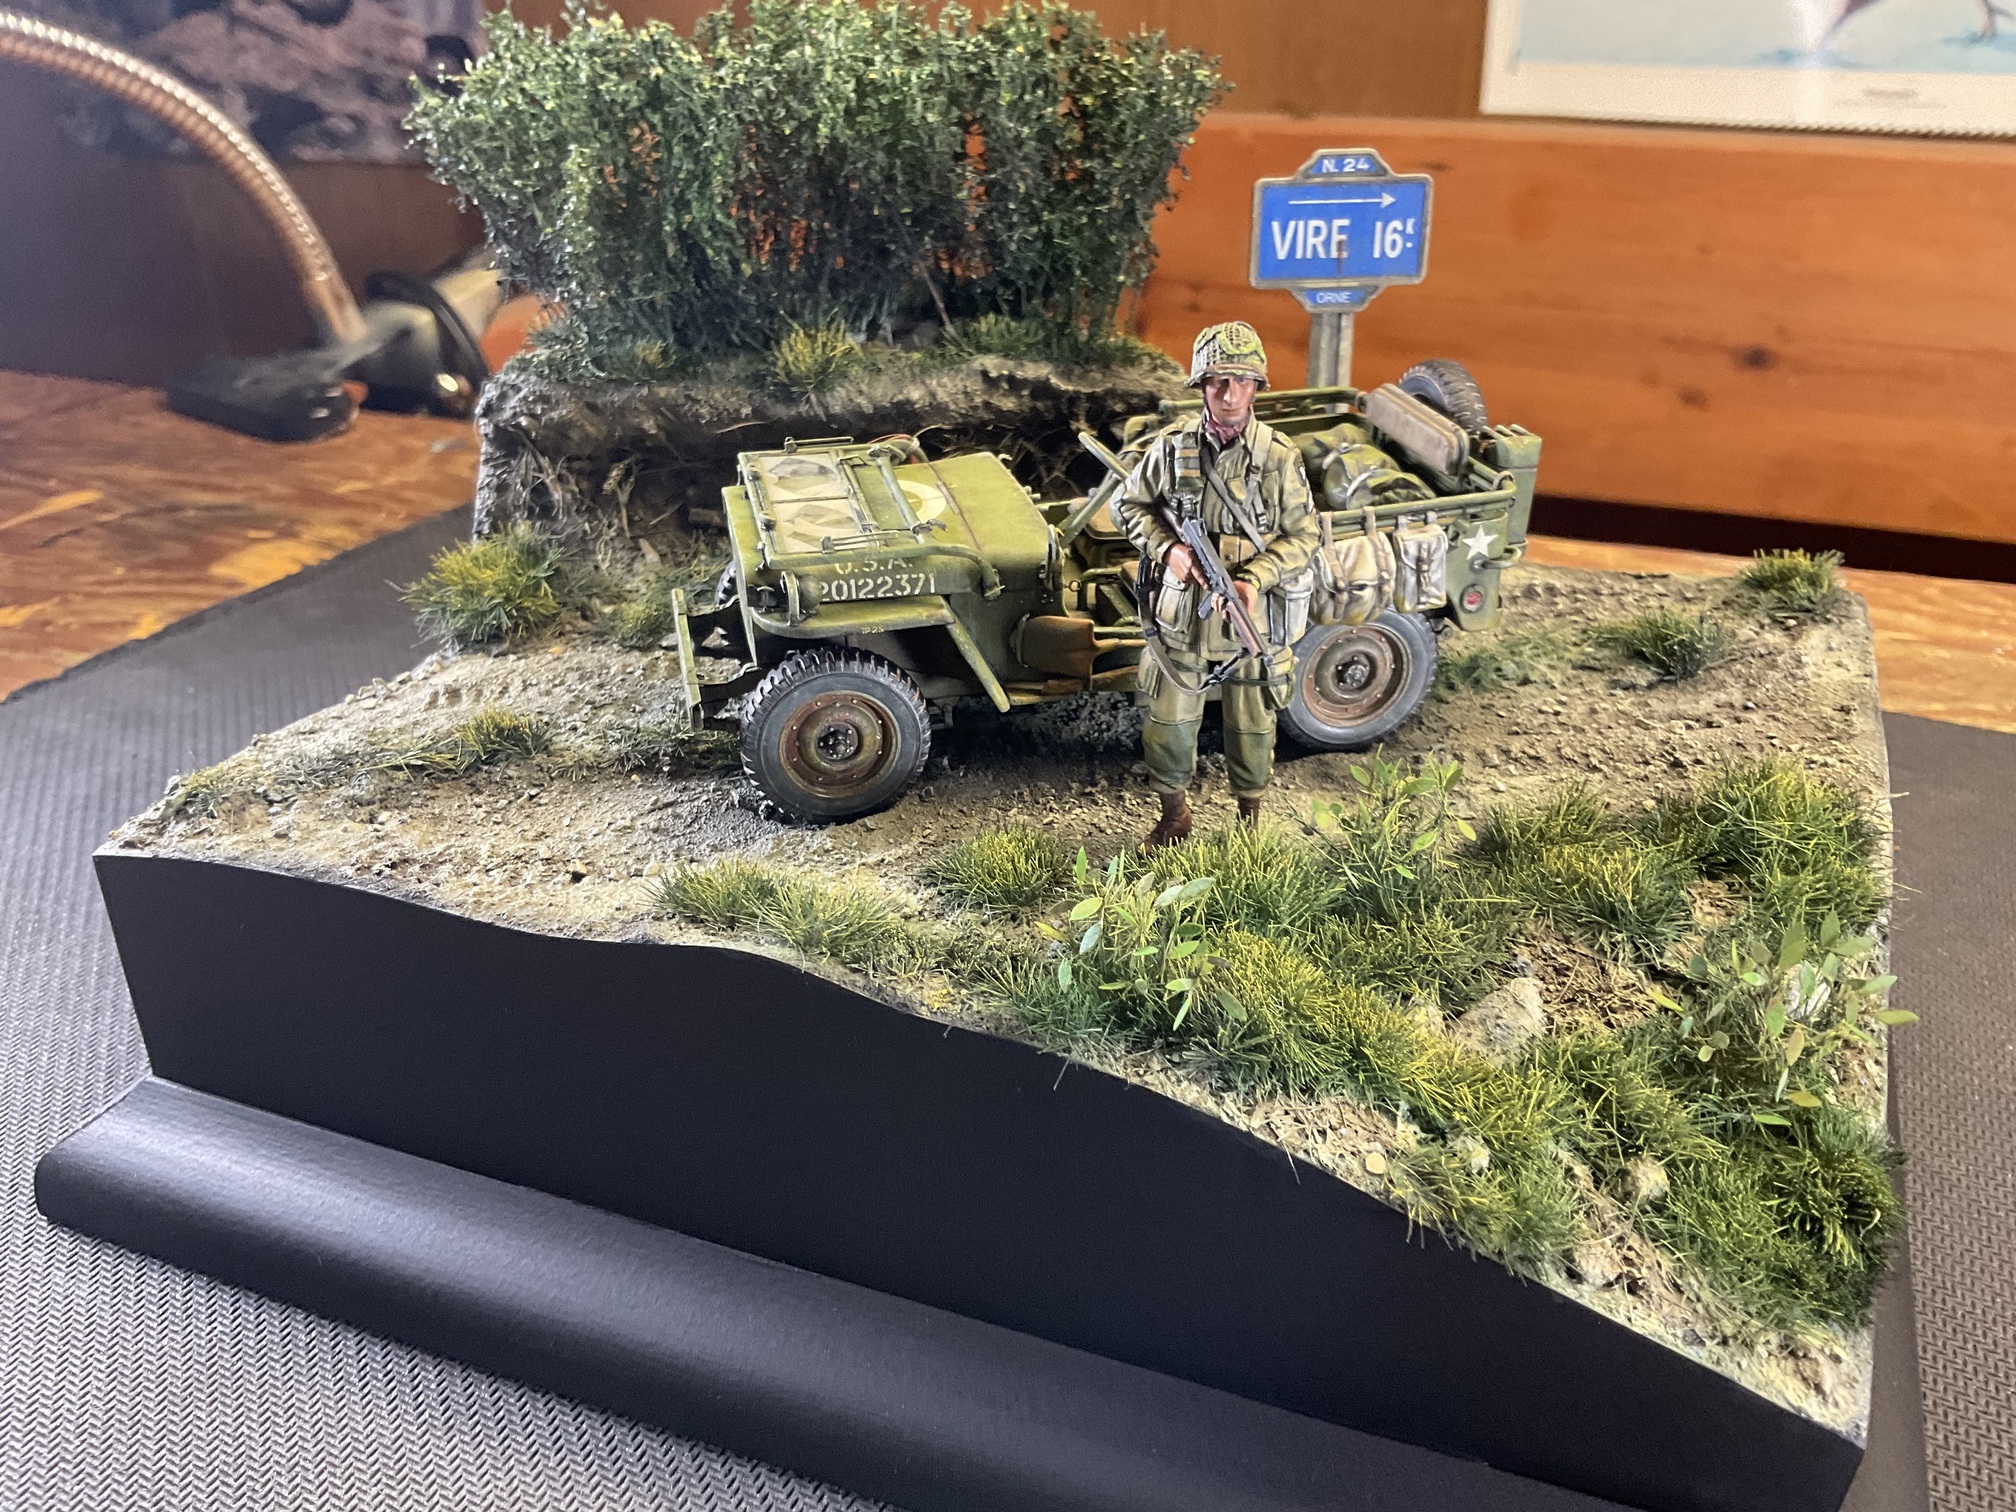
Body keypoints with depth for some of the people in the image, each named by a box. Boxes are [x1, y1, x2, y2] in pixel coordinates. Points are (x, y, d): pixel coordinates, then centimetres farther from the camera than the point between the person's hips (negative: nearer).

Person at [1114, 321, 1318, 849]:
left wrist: (1254, 579, -19)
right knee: (1168, 725, 12)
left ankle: (1250, 821, 37)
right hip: (1180, 617, 1)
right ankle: (1174, 814, 37)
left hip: (1253, 621, -1)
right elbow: (1130, 504, 5)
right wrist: (1167, 548, -12)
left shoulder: (1279, 457, -10)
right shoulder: (1172, 446, -7)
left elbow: (1302, 535, -5)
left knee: (1252, 730, 14)